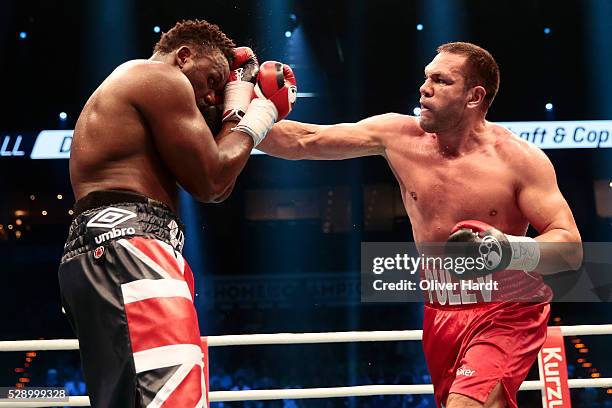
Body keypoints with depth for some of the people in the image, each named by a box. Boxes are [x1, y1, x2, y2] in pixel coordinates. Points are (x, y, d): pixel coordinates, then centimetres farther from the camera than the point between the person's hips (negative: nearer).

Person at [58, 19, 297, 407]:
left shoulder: (126, 90, 35)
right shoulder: (162, 77, 4)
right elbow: (211, 182, -1)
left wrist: (238, 106, 30)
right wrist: (257, 118, 14)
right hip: (127, 247, -11)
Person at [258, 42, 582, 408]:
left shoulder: (518, 158, -13)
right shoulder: (399, 136, -3)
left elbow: (571, 249, -17)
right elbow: (306, 140, 1)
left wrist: (511, 251, -35)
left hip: (505, 316, -5)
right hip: (438, 315, 5)